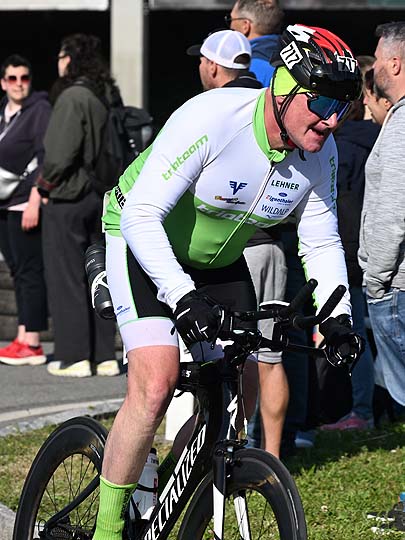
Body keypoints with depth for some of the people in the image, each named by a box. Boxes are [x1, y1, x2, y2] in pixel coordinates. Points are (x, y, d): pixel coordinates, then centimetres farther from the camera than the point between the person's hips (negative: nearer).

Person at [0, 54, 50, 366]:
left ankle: (32, 345, -8)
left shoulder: (39, 110, -8)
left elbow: (44, 159, -14)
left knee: (30, 271, -8)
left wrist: (34, 201, -20)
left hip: (26, 203, -8)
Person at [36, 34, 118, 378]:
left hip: (68, 198, -8)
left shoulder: (73, 97, -17)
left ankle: (74, 357, 0)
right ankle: (105, 356, 14)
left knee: (66, 278, -1)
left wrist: (46, 184, -7)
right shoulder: (105, 96, 7)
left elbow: (60, 153, -22)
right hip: (99, 196, 8)